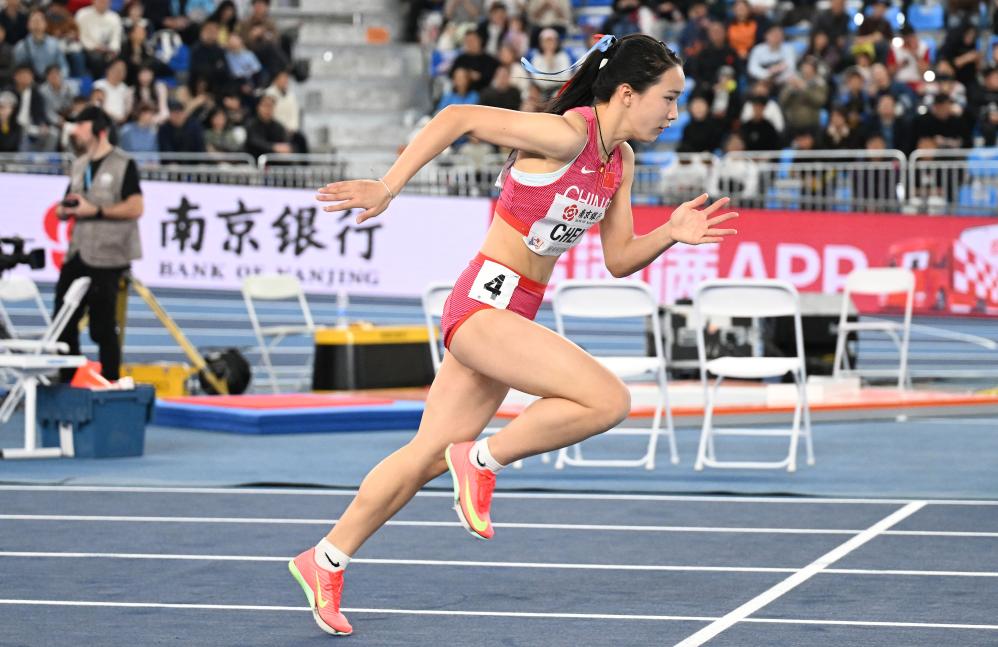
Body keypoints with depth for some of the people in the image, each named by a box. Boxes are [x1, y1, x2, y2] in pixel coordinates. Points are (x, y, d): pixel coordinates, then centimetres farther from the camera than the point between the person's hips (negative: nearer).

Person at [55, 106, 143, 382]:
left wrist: (94, 210, -19)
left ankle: (110, 383, 7)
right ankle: (67, 379, 15)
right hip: (77, 253, 7)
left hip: (106, 257, -7)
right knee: (64, 321, 6)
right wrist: (65, 209, 1)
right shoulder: (79, 165, 17)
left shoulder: (124, 164, -6)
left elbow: (135, 208, -16)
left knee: (103, 327, -3)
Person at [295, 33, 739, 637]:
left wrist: (672, 233, -4)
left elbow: (619, 259, 14)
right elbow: (456, 118, -19)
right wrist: (387, 187, -21)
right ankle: (484, 459, -4)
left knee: (428, 455, 14)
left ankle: (326, 560, 25)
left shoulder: (620, 161, 9)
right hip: (485, 301, -9)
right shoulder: (566, 134, -18)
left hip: (512, 314, 9)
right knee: (608, 399, -21)